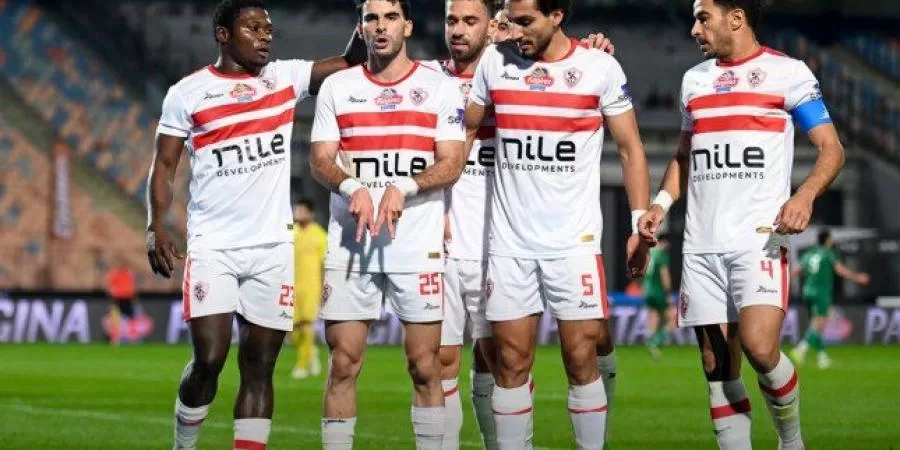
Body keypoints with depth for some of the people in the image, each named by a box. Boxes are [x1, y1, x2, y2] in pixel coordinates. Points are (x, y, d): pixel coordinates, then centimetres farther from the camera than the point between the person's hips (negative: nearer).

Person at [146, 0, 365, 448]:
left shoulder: (286, 77, 9)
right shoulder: (188, 92, 1)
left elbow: (350, 63, 8)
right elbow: (164, 165, 2)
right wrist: (156, 227, -9)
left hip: (272, 247, 3)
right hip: (212, 247, -3)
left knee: (258, 367, 2)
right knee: (208, 360, -11)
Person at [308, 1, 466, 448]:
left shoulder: (440, 87, 6)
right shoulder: (336, 87, 11)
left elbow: (452, 164, -2)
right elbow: (319, 161, 4)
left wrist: (403, 188, -18)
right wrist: (352, 187, -16)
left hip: (419, 246, -1)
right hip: (349, 244, 1)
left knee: (425, 366, -2)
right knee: (343, 364, -2)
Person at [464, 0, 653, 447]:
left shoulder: (601, 68, -3)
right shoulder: (495, 61, 4)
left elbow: (630, 149, 3)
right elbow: (465, 133, 15)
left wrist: (640, 225, -4)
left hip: (575, 242, -2)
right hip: (509, 243, 2)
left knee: (581, 359, -3)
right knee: (512, 362, 2)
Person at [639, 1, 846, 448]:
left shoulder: (787, 73, 0)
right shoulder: (694, 80, 17)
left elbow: (831, 149, -2)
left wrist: (804, 196, -20)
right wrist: (660, 204, 10)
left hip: (759, 239, -6)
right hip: (701, 244, 6)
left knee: (759, 348, -21)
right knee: (717, 368, 2)